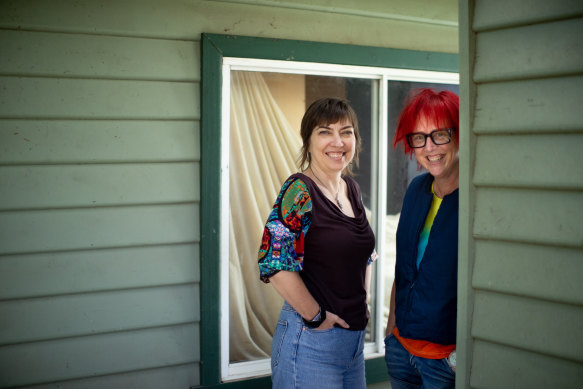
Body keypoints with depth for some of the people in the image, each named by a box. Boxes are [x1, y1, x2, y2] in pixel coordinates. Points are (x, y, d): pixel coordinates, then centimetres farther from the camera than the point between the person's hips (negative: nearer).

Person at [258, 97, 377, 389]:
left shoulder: (352, 189, 8)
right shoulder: (299, 190, -15)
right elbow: (274, 263, -24)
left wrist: (363, 303, 10)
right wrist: (317, 318, -18)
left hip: (354, 337, 8)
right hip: (310, 340, -8)